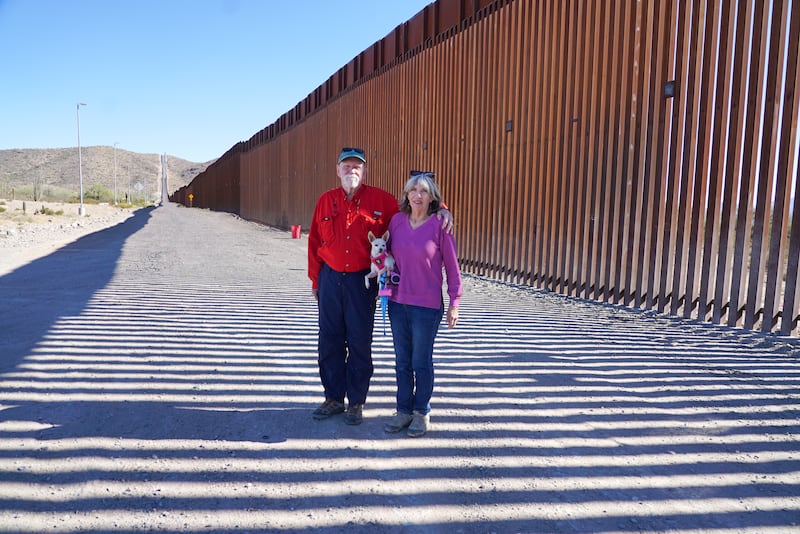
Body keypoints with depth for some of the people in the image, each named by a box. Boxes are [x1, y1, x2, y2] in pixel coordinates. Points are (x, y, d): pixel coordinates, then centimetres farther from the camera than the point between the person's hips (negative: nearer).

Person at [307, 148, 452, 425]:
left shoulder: (380, 200, -2)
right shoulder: (326, 201, 5)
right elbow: (315, 243, 9)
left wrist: (441, 210, -11)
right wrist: (315, 280, 10)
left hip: (362, 282, -2)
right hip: (330, 280, 3)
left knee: (360, 344, 6)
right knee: (329, 341, 10)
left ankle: (356, 402, 21)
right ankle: (334, 398, 26)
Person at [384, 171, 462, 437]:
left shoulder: (440, 226, -9)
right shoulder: (397, 221, 2)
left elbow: (452, 267, -5)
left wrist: (454, 303, -5)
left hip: (427, 305, -4)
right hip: (397, 302, 4)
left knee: (422, 362, 7)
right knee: (402, 361, 14)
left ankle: (421, 412, 25)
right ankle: (404, 410, 28)